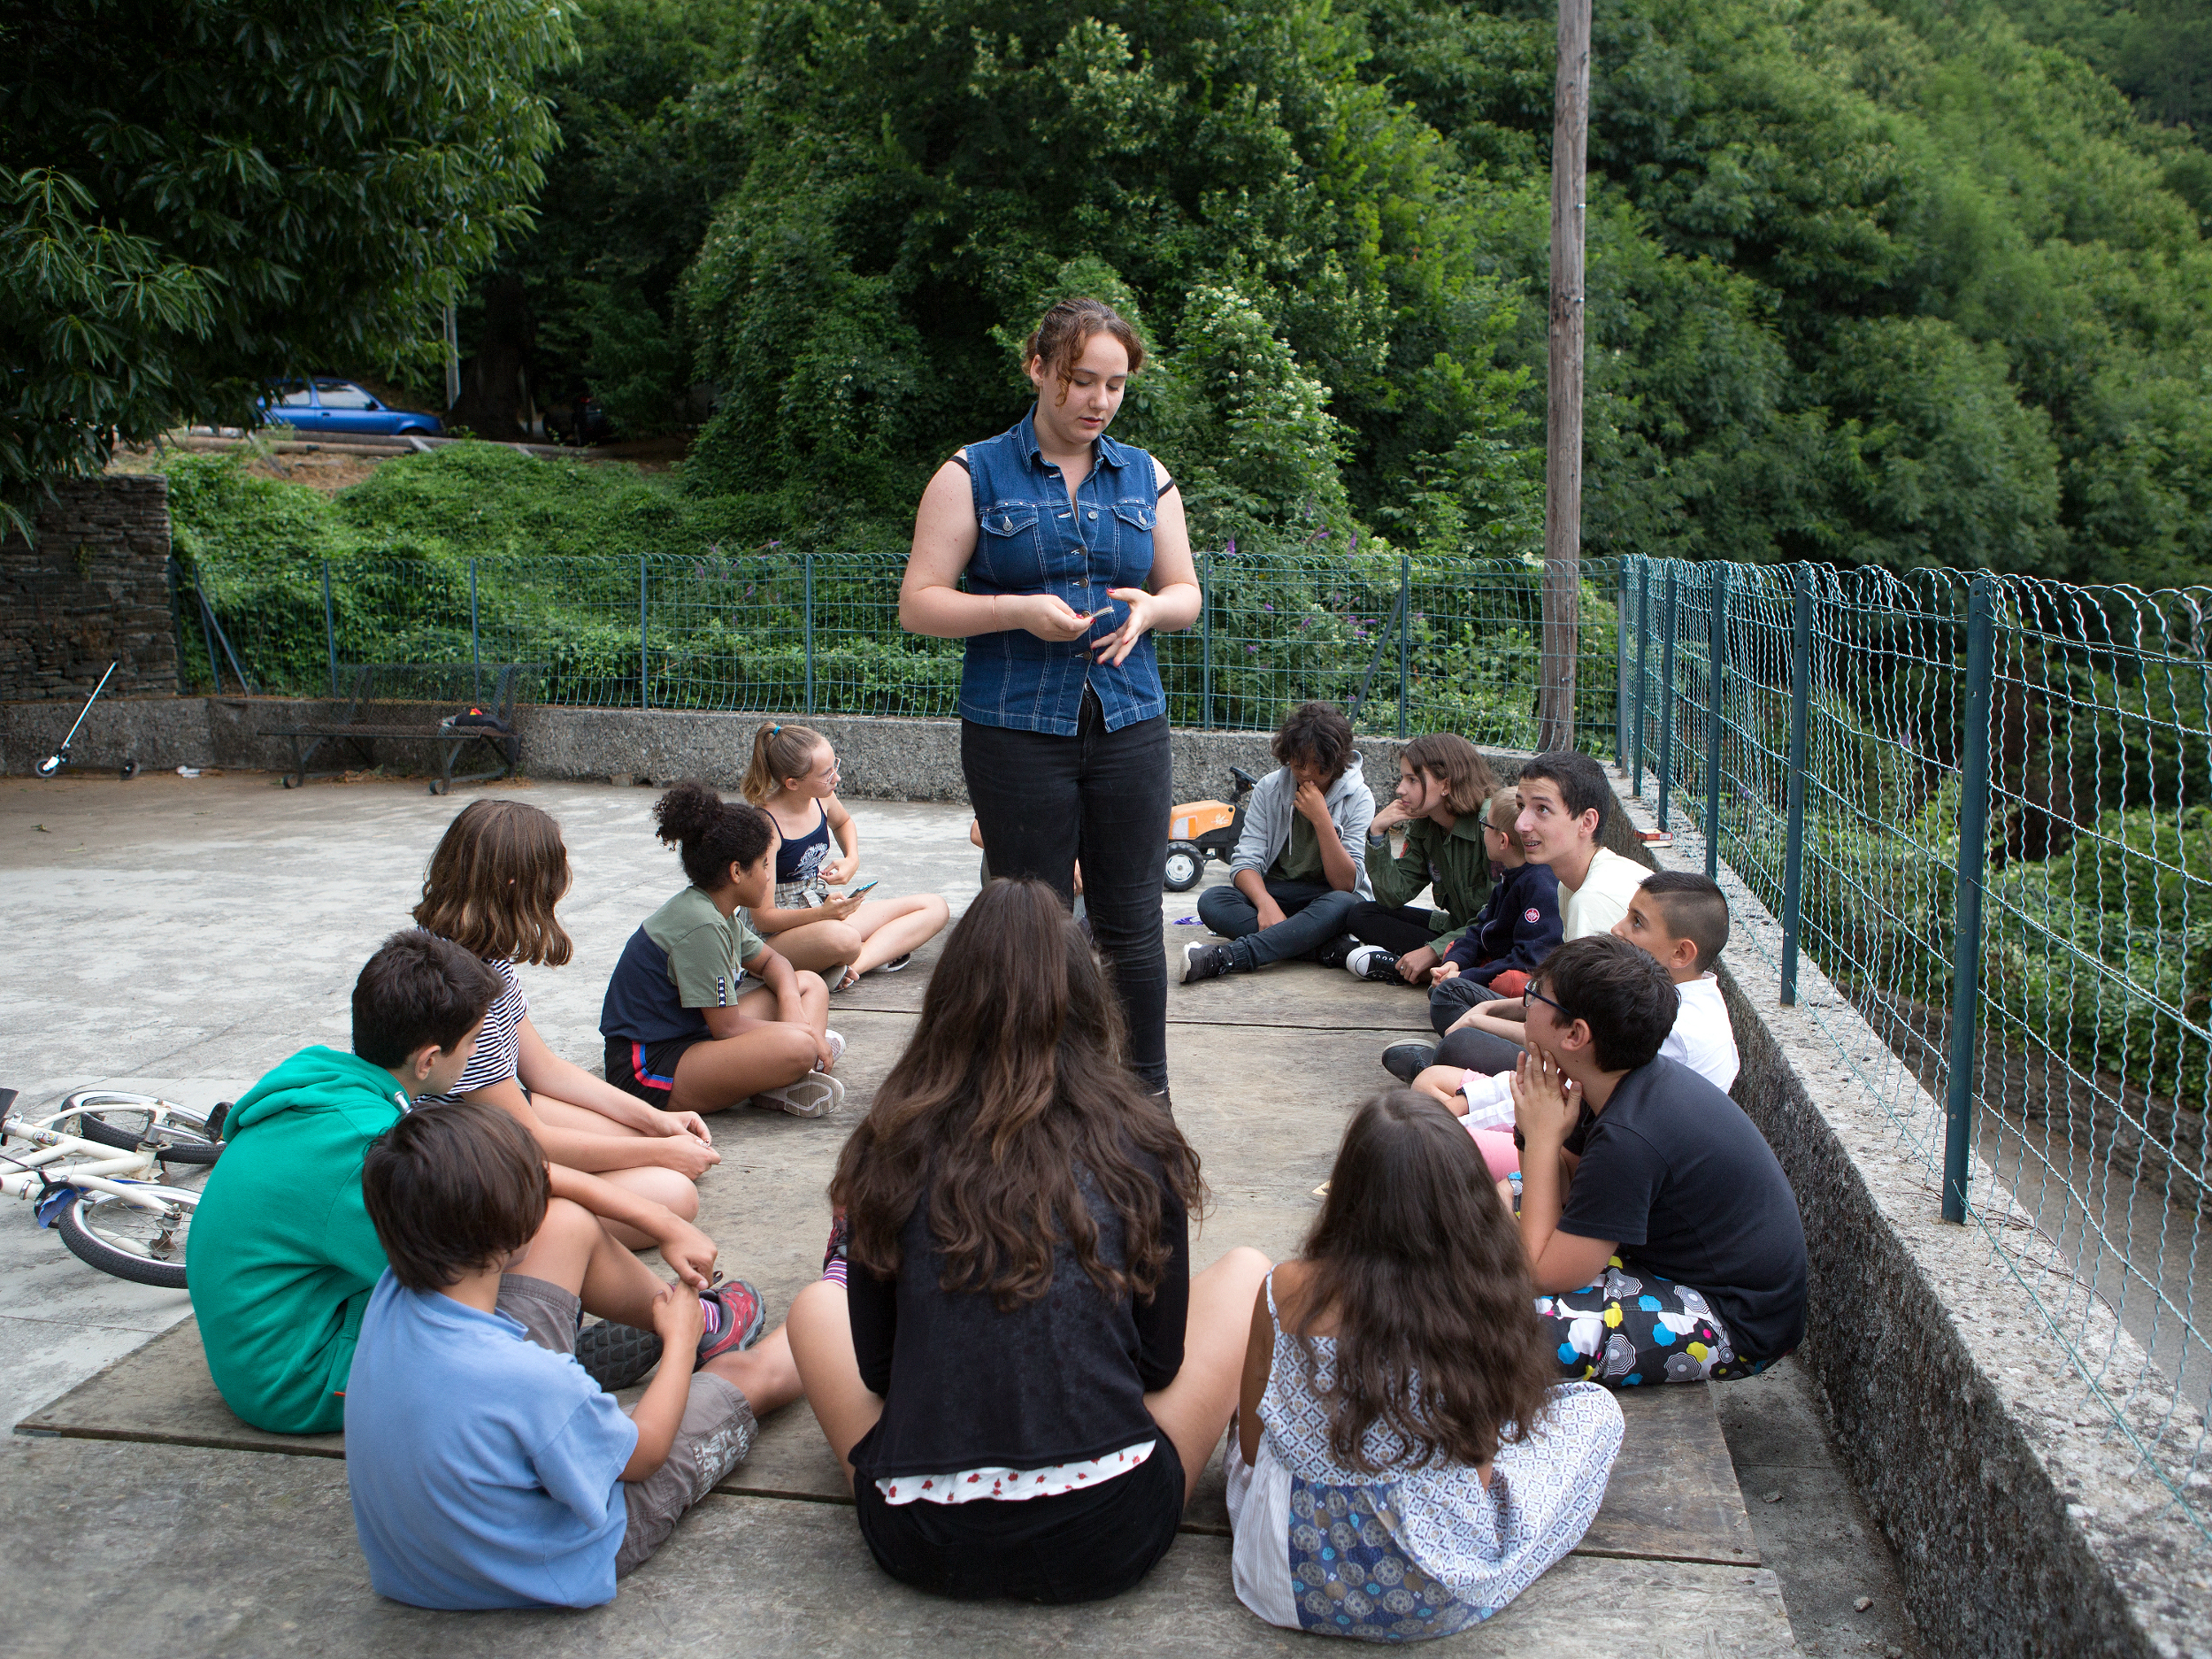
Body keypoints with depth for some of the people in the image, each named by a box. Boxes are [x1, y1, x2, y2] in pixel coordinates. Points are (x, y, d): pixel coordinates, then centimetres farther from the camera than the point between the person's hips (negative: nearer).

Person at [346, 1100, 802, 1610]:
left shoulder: (390, 1296, -22)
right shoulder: (529, 1379, -40)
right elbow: (644, 1452, -16)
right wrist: (680, 1342, -2)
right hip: (555, 1562, -5)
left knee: (568, 1225, 6)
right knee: (745, 1371, 14)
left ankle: (665, 1315, 38)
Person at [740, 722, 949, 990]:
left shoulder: (822, 798, -1)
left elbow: (843, 822, 28)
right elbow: (763, 918, -21)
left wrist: (852, 860, 7)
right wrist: (823, 913, -35)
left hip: (825, 911, 9)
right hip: (779, 936, -9)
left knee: (935, 908, -2)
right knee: (843, 938, -45)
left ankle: (853, 965, -19)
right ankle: (883, 951, -12)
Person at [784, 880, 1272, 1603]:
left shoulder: (893, 1147, -1)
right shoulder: (1139, 1144, -3)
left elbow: (875, 1367, 6)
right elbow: (1160, 1361, 6)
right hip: (1107, 1542, -1)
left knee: (817, 1302, 28)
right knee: (1247, 1272, 19)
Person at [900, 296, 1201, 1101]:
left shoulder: (1145, 477, 12)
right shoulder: (974, 475, 1)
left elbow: (1187, 593, 17)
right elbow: (918, 604, -3)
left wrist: (1150, 608, -7)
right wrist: (1020, 612, -18)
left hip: (1129, 726, 3)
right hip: (1017, 733, -3)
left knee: (1131, 924, 5)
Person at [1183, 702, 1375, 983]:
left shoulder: (1358, 799, -8)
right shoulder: (1270, 788, -1)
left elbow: (1346, 884, -15)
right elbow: (1246, 860, -8)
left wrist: (1321, 819, -25)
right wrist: (1266, 903, -29)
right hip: (1274, 894, 3)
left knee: (1343, 905, -39)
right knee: (1211, 900, -27)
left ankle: (1221, 959, -50)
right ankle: (1325, 948, -37)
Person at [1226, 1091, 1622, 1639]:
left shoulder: (1287, 1293, -15)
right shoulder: (1484, 1303, -18)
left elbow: (1250, 1447, -2)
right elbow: (1481, 1465, -6)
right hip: (1435, 1601, -2)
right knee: (1598, 1408, 19)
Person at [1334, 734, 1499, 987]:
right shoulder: (1423, 828, 2)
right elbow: (1394, 896, -2)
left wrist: (1434, 951, -27)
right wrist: (1378, 834, -12)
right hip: (1455, 926, 8)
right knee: (1363, 914, -1)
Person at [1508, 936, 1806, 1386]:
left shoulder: (1628, 1138, -32)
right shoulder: (1640, 1078, -5)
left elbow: (1544, 1276, -25)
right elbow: (1564, 1192, 5)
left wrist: (1542, 1136, -21)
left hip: (1738, 1327, -10)